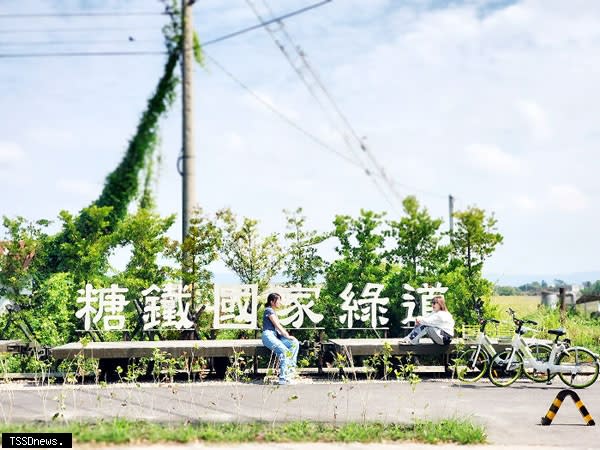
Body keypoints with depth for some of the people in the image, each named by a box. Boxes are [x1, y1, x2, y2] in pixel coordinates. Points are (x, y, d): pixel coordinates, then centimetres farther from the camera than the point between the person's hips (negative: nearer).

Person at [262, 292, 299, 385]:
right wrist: (287, 336, -11)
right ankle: (283, 379, -28)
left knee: (295, 343, -9)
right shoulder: (269, 310, -6)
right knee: (284, 351, -28)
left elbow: (279, 326, 19)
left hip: (275, 335, 9)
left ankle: (291, 367, -11)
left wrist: (286, 334, 3)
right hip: (268, 336, -9)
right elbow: (277, 325, -12)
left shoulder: (273, 311, 23)